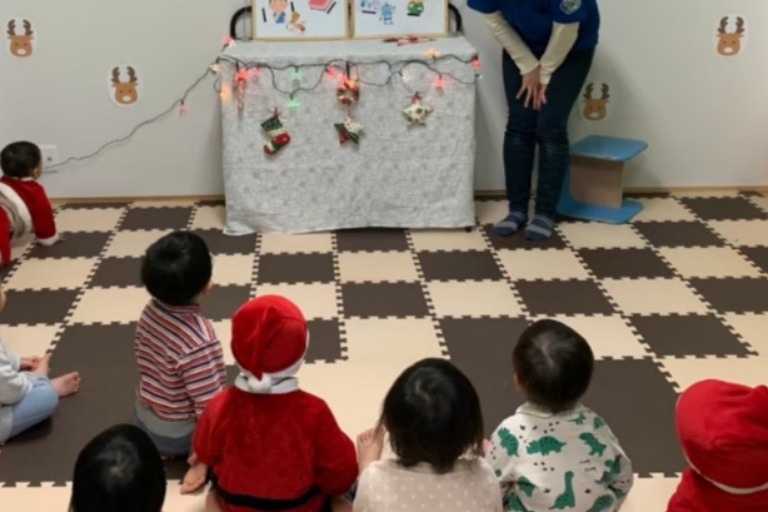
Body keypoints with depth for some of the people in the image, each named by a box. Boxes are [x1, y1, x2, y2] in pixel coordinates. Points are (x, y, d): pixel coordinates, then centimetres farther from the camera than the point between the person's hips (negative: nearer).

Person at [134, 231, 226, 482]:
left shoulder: (151, 310, -13)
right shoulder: (199, 342, -36)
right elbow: (209, 403, -28)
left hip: (144, 416, 7)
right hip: (177, 433, -7)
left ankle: (155, 447, 14)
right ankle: (200, 459, -2)